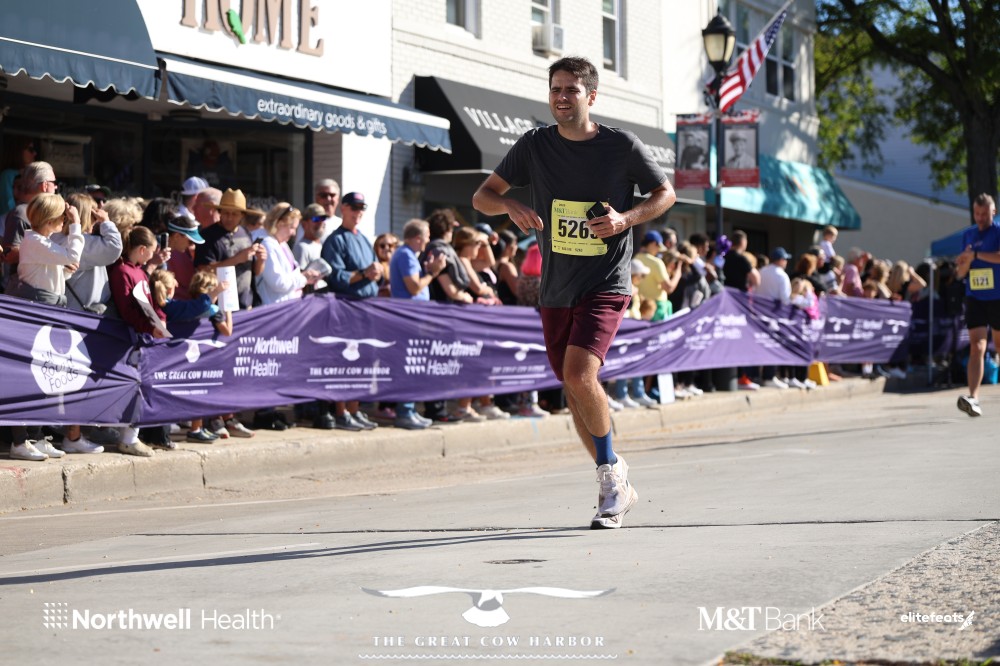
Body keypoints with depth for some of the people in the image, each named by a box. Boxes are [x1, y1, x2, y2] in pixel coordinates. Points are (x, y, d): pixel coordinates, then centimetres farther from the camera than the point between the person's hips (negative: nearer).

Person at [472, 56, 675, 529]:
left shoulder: (622, 146, -5)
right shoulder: (535, 145, 2)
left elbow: (665, 194, 7)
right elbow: (482, 196, 5)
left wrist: (627, 218, -12)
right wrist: (512, 206, -18)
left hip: (606, 283, -5)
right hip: (556, 287, 5)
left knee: (579, 375, -24)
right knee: (574, 389, 10)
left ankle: (611, 470, -3)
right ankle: (617, 489, 26)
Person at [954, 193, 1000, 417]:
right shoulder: (968, 235, 10)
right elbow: (960, 273, 12)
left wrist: (975, 255, -24)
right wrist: (964, 263, -9)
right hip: (975, 298, 3)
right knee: (976, 347, -10)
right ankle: (973, 398, -21)